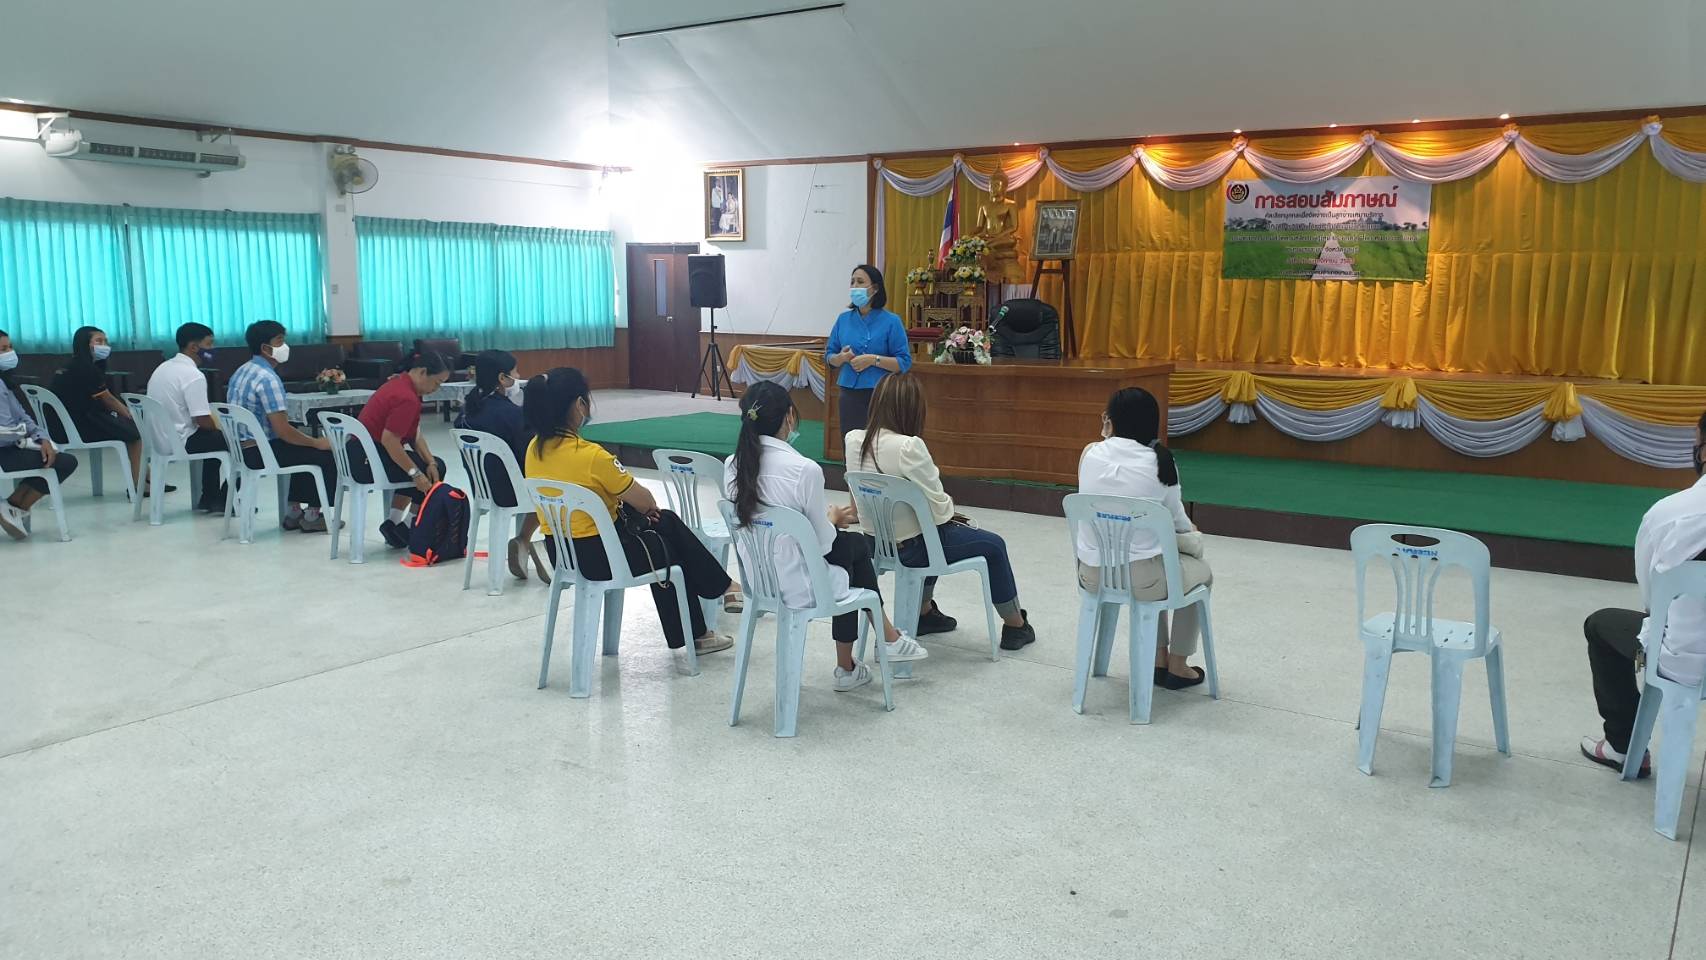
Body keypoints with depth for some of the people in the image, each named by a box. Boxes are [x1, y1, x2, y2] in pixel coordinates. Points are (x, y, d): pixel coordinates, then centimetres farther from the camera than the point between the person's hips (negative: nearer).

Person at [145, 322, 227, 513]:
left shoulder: (163, 368, 10)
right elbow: (203, 420, -22)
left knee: (214, 438, 27)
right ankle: (221, 501, 12)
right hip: (181, 442, -10)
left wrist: (215, 422, 13)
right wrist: (221, 426, -1)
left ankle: (209, 498, 29)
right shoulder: (193, 375, -20)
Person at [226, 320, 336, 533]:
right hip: (260, 452, -10)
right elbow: (282, 430, -24)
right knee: (328, 455, -2)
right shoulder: (267, 378, -20)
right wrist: (318, 442, -10)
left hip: (242, 448, 10)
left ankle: (295, 511, 25)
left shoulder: (243, 371, 11)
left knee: (304, 450, 27)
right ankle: (312, 516, 8)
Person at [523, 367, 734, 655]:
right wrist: (650, 506, 11)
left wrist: (632, 504, 10)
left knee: (667, 521, 21)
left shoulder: (535, 448, -2)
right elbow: (643, 499, -12)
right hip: (598, 556, -8)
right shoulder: (590, 455, -26)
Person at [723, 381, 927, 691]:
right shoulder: (804, 470, -24)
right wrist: (833, 518, 7)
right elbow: (822, 544, -15)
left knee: (856, 544, 25)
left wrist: (827, 518, 16)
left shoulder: (733, 465, -4)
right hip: (798, 588, -6)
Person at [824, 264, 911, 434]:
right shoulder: (843, 319, 9)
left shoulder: (891, 321, -4)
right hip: (849, 394, 4)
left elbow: (904, 362, -7)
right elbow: (829, 356, 13)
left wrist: (873, 359, -18)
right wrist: (842, 357, -9)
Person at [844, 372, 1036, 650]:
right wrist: (949, 508, 3)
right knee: (993, 545, 16)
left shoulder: (853, 440, -7)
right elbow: (937, 505, -22)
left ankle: (924, 612, 46)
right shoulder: (909, 446, -28)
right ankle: (1015, 625, 32)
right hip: (910, 547, -7)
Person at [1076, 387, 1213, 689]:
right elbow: (1176, 520, 4)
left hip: (1091, 574, 4)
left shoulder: (1090, 454, -5)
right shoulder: (1160, 462, -12)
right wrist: (1192, 529, 26)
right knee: (1201, 572, 29)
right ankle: (1177, 666, 34)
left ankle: (1158, 659, 41)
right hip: (1139, 580, -4)